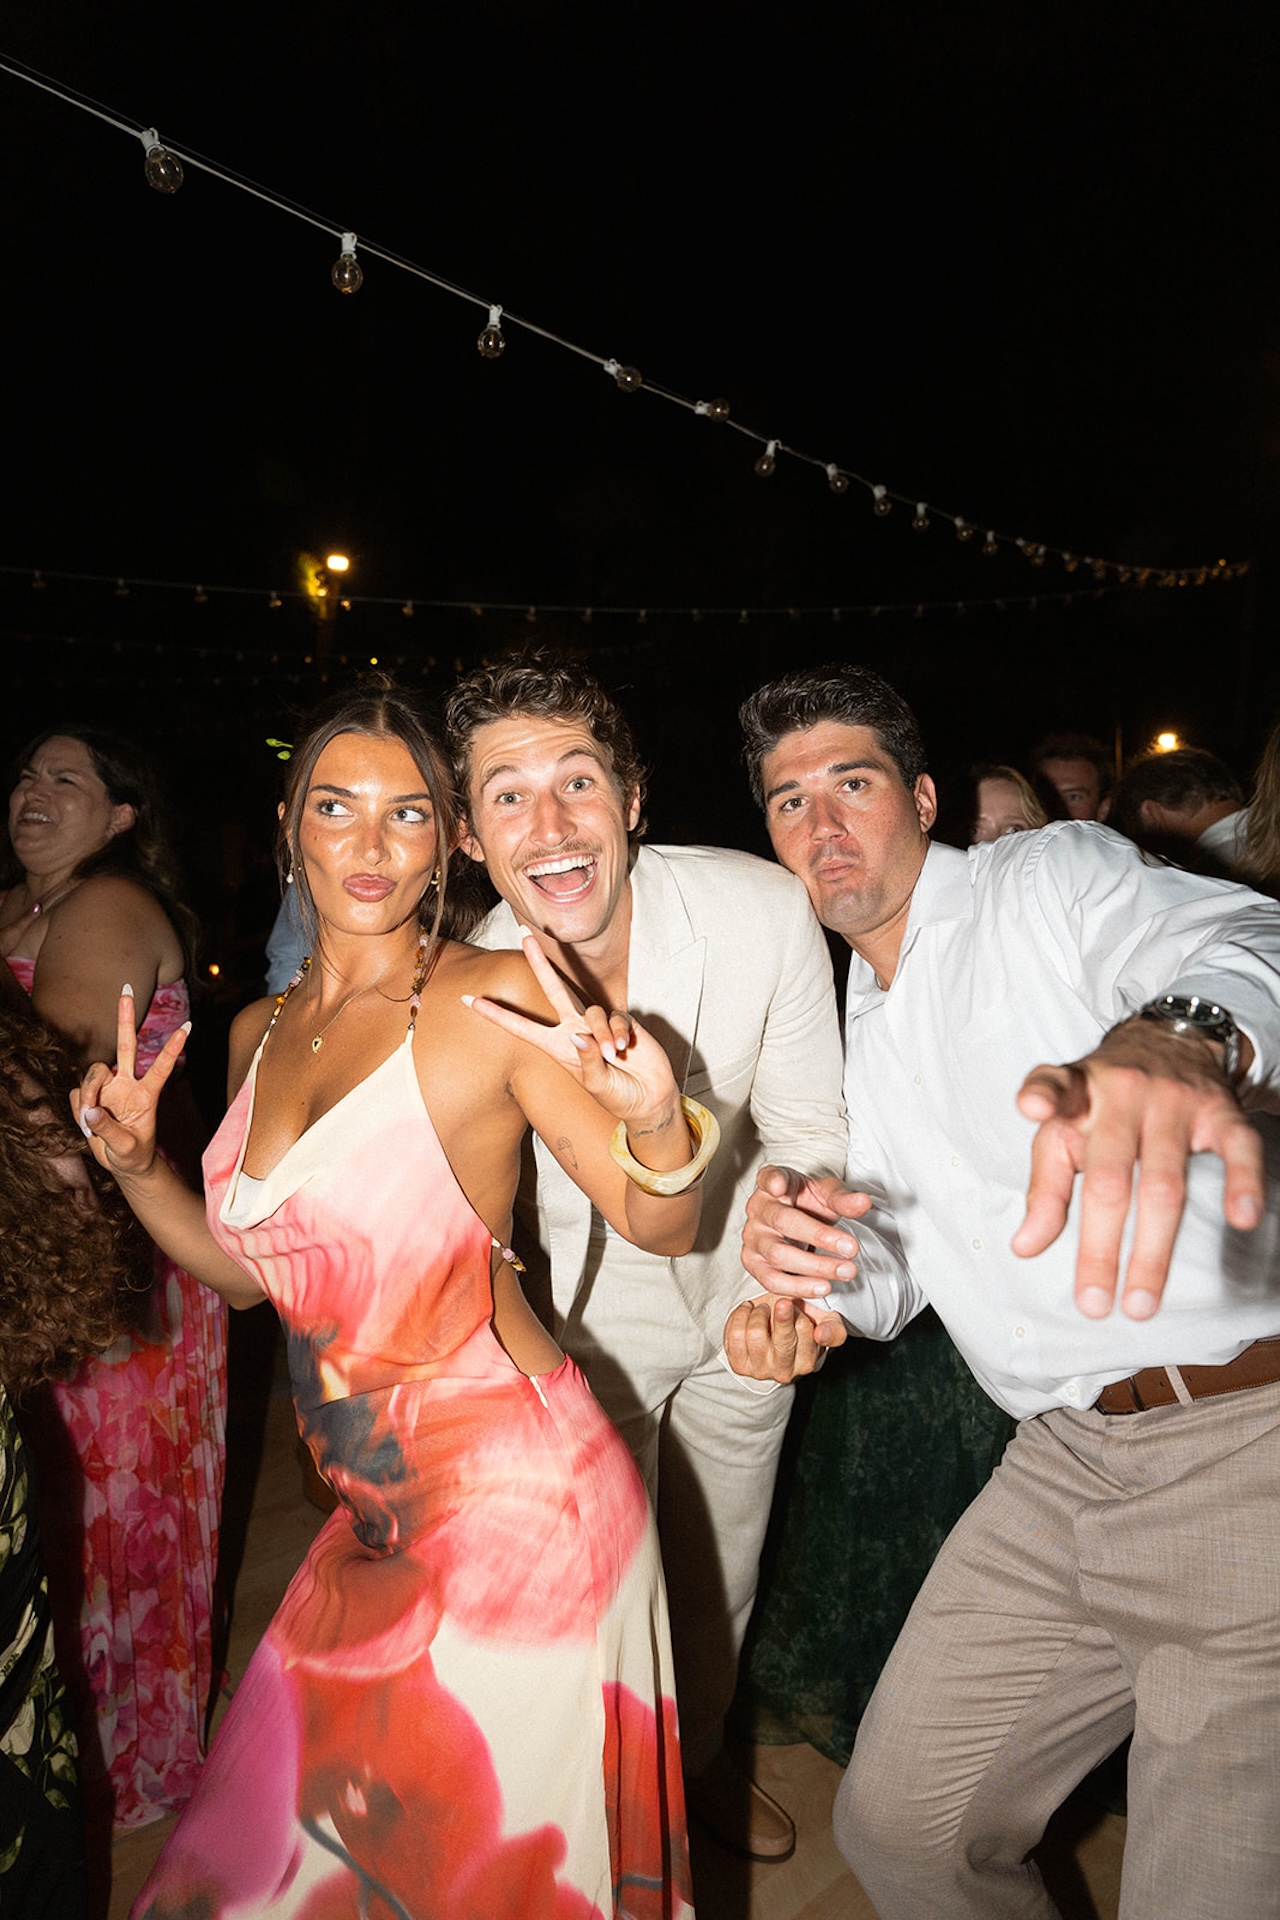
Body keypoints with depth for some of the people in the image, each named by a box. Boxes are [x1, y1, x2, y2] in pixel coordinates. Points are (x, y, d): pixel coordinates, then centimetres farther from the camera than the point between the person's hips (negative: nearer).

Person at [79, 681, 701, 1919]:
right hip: (375, 1525, 6)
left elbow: (660, 1226, -11)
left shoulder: (495, 1000, -14)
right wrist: (135, 1165, 2)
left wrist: (654, 1116, -32)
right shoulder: (258, 1033, 5)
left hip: (514, 1503, -6)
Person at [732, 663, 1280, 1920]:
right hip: (1065, 1464, 7)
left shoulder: (1053, 876, -4)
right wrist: (826, 1285, -9)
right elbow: (894, 1259, 15)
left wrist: (1175, 1038, -49)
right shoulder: (859, 1033, 16)